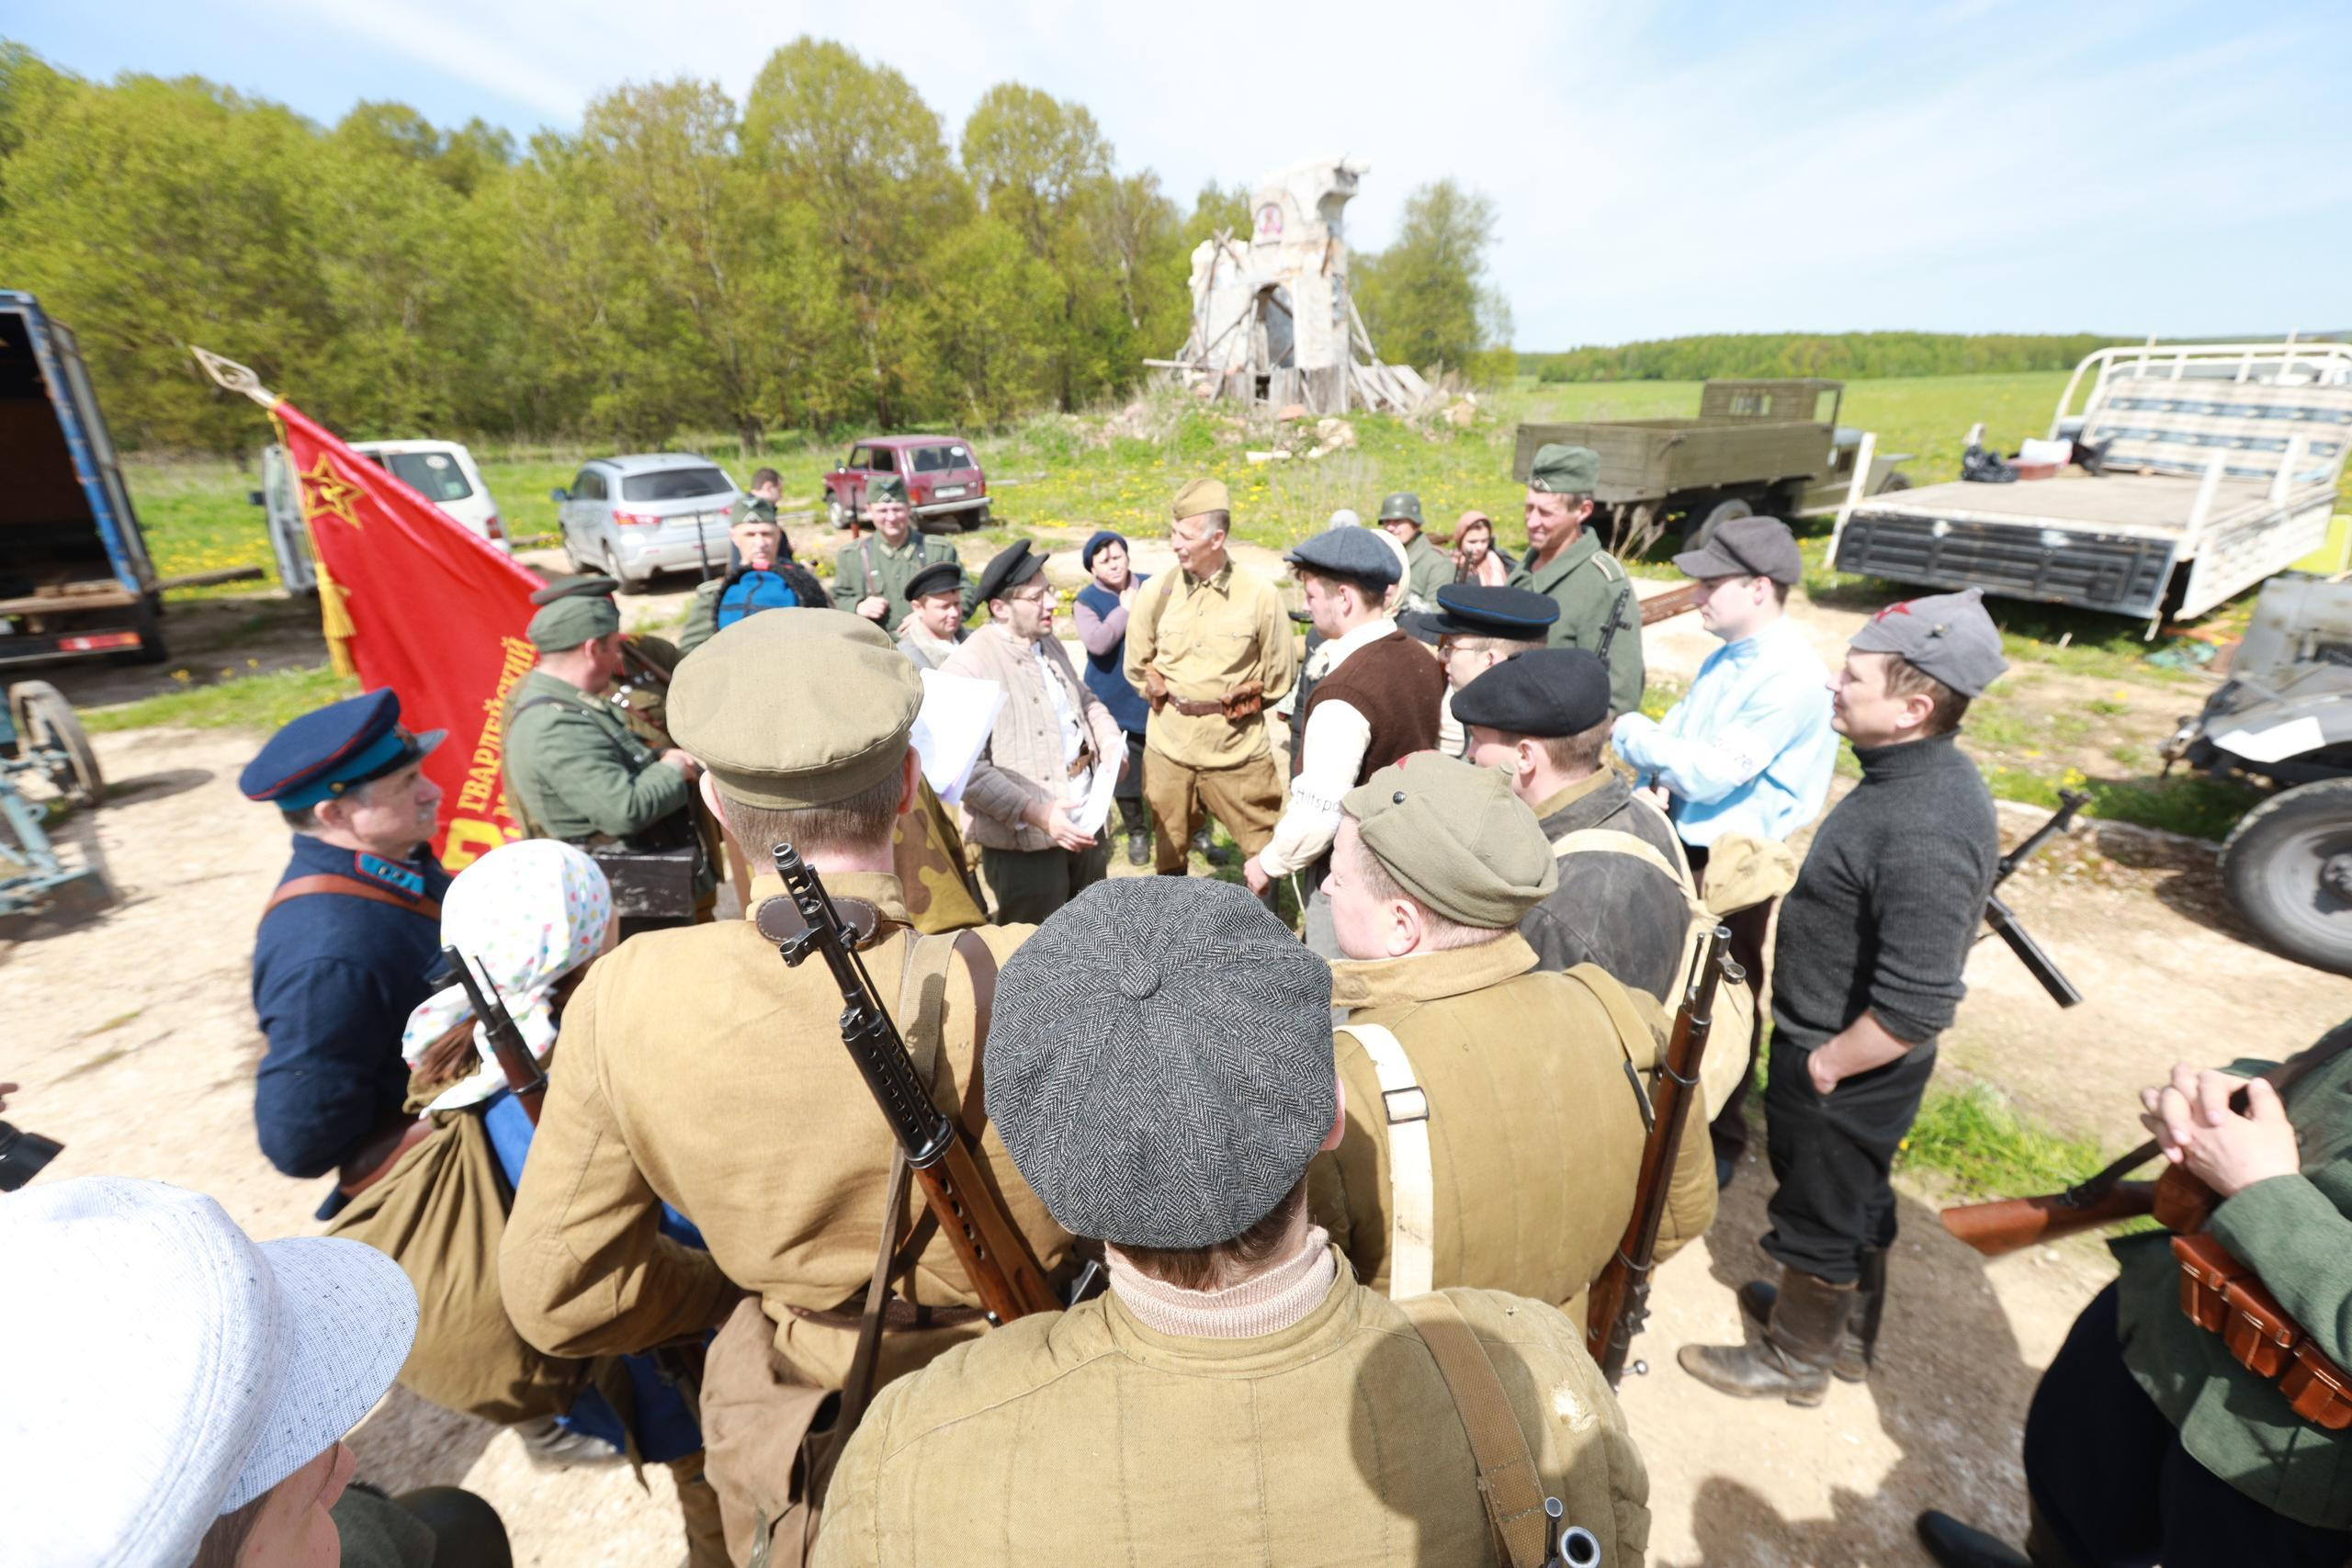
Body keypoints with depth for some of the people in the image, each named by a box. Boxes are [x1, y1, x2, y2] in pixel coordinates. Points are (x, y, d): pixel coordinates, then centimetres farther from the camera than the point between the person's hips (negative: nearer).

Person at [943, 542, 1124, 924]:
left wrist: (1111, 743, 1)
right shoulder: (968, 668, -18)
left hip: (1084, 820, 8)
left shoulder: (1049, 643, 10)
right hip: (1026, 840, -8)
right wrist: (1036, 812, -29)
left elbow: (1086, 701, 22)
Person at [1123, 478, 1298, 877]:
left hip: (1238, 746, -2)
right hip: (1169, 744, 2)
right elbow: (1137, 665, 10)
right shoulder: (1156, 592, -5)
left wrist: (1241, 702, 4)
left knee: (1266, 848, 8)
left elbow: (1280, 674, 0)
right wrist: (1167, 697, 7)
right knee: (1168, 849, 17)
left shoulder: (1259, 594, -11)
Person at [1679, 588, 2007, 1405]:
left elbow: (1916, 1009, -33)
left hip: (1846, 1071, -9)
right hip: (1835, 1049, 9)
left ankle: (1796, 1359, 41)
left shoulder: (1925, 831, -34)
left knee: (1819, 1215, 15)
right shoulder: (1920, 772, -2)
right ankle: (1845, 1332, 52)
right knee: (1854, 1200, 28)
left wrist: (1821, 1067, -17)